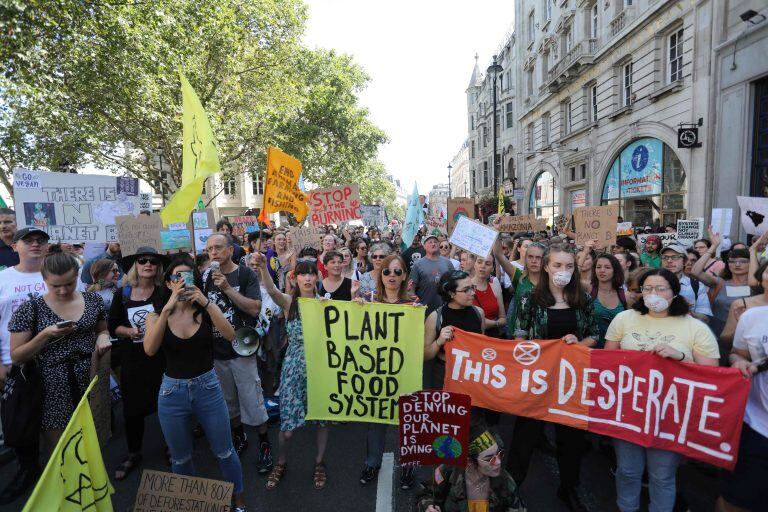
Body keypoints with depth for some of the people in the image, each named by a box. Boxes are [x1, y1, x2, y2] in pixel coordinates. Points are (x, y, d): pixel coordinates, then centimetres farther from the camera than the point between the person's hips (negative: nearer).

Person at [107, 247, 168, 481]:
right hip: (132, 359, 3)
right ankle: (134, 453, 37)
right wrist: (129, 331, -10)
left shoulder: (165, 292, -7)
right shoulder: (122, 295, 2)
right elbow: (112, 326, 7)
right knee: (132, 408, 14)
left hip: (162, 358, -2)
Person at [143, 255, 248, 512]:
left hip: (208, 388, -1)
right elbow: (150, 350, -23)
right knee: (180, 459, 19)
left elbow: (230, 336, -24)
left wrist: (206, 303, -31)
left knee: (224, 453, 13)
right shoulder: (157, 313, -5)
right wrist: (168, 308, -30)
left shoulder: (207, 308, -7)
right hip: (172, 392, 1)